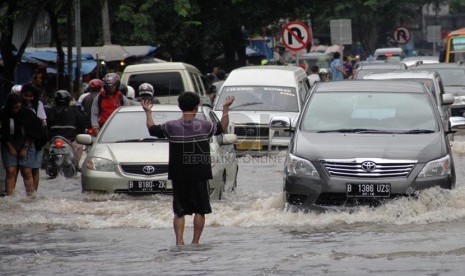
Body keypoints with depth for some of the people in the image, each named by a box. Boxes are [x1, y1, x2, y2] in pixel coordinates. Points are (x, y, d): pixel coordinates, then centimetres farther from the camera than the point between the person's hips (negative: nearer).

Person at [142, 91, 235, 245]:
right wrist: (225, 108, 18)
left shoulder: (171, 127, -7)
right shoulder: (204, 126, -7)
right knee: (200, 210, 8)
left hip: (178, 176, 1)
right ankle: (195, 241, 7)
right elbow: (223, 128, 9)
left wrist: (148, 112, 21)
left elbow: (152, 129, 8)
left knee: (179, 211, 6)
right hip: (199, 175, -1)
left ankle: (179, 241, -4)